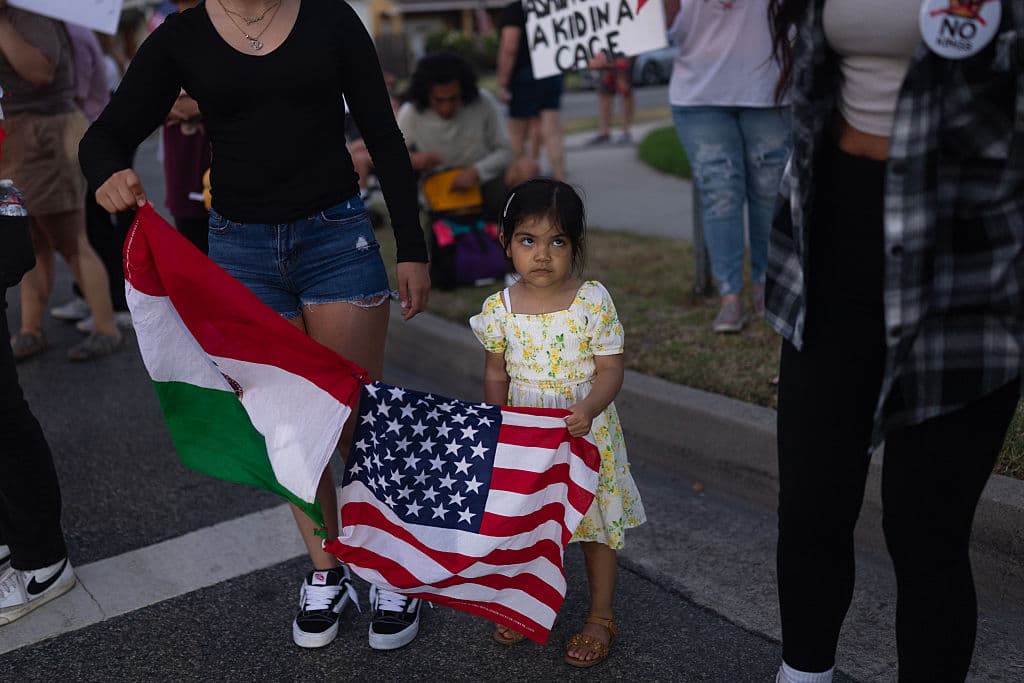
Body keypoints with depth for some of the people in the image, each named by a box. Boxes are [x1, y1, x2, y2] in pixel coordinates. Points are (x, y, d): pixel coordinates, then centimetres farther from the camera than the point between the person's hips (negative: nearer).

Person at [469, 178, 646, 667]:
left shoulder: (593, 301, -13)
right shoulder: (499, 309, -6)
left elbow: (610, 369, -12)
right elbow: (496, 374, 4)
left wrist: (588, 410, -29)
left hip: (586, 433, -2)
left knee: (596, 525, 11)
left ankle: (600, 617, 30)